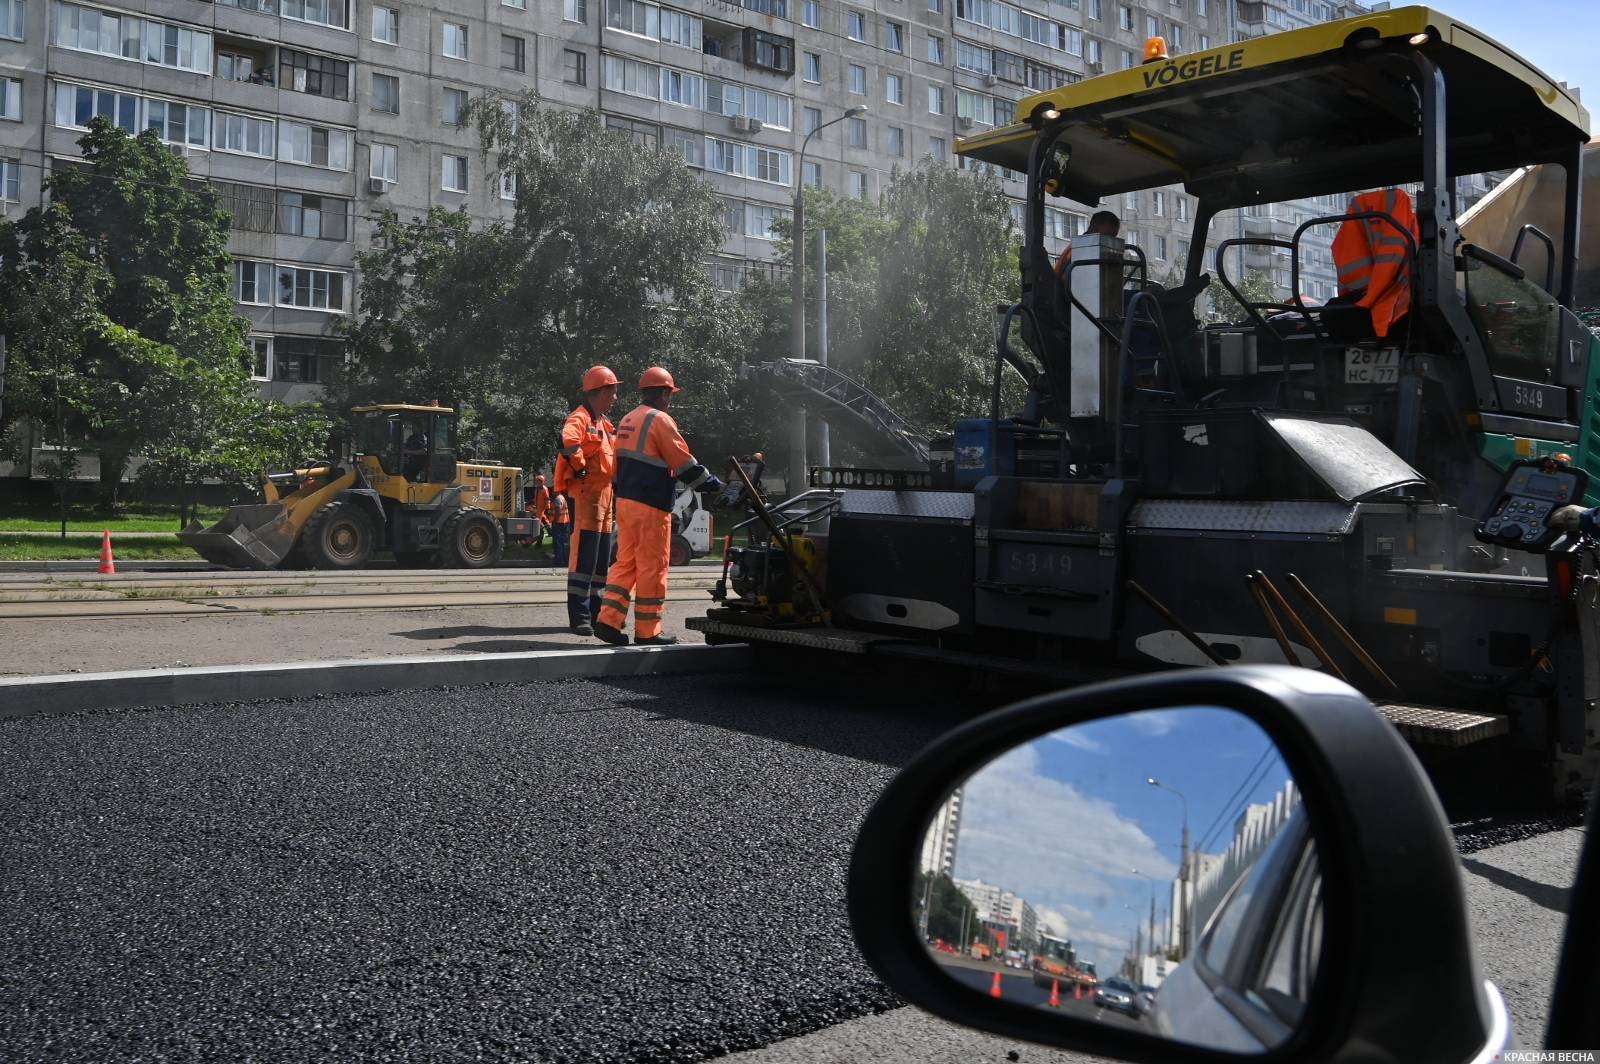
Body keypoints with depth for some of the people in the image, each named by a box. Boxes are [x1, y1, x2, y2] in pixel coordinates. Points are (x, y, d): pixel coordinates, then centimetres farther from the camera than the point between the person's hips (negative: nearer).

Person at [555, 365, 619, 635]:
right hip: (585, 494, -10)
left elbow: (611, 456, 32)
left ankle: (594, 611, 21)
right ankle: (579, 616, -11)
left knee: (601, 559, 13)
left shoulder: (605, 424, 20)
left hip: (604, 494, 10)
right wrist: (580, 466, -21)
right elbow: (567, 440, -32)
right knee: (584, 556, -11)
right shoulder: (581, 418, -10)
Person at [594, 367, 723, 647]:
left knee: (625, 562, 11)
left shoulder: (628, 420, 17)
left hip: (624, 502, 9)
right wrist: (714, 485, -2)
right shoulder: (660, 420, -11)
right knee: (652, 567, -2)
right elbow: (685, 464, -12)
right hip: (651, 507, -8)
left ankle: (608, 619, 3)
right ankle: (647, 631, 2)